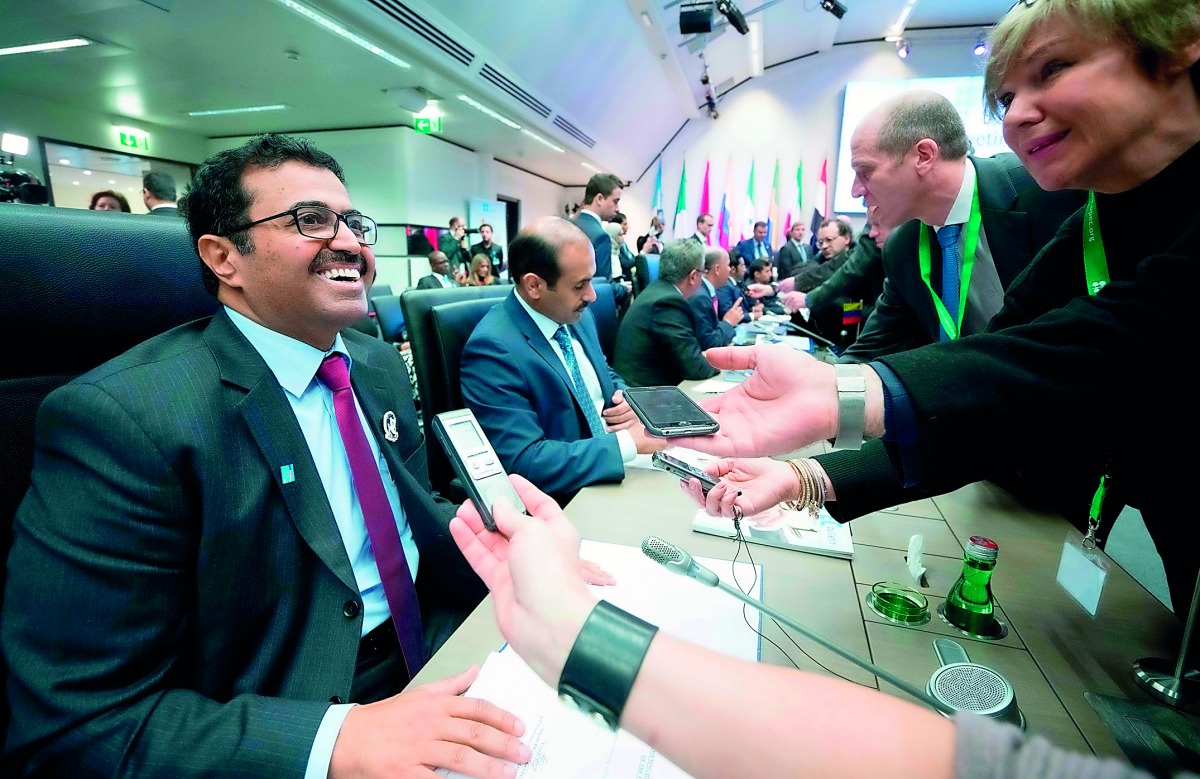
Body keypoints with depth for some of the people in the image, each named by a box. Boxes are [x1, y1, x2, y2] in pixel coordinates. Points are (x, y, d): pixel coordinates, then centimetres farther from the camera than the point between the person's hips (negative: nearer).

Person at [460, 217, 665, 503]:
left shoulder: (578, 316, 3)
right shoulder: (493, 348, -20)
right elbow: (523, 462, -25)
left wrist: (626, 401, -4)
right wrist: (629, 442, -25)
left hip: (617, 467, 7)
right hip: (568, 500, -7)